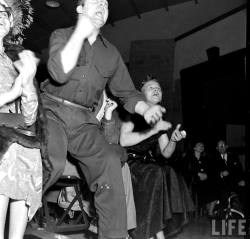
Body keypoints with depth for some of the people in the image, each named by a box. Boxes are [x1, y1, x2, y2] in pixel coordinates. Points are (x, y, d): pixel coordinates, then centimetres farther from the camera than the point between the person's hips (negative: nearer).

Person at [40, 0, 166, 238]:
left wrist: (146, 110, -4)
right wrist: (80, 32, -16)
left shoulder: (111, 53, 14)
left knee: (110, 163, -17)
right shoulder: (62, 36, 3)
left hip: (84, 121, 4)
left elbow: (127, 92, 16)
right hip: (53, 111, -4)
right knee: (52, 163, -31)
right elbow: (59, 73, -16)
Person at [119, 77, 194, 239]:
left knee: (170, 174, -24)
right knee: (155, 174, -32)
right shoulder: (134, 113, -2)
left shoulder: (159, 120, 15)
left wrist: (173, 139, -12)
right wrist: (153, 130, -19)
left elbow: (166, 154, 9)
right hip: (127, 162, -5)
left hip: (147, 164, 5)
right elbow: (124, 140, -18)